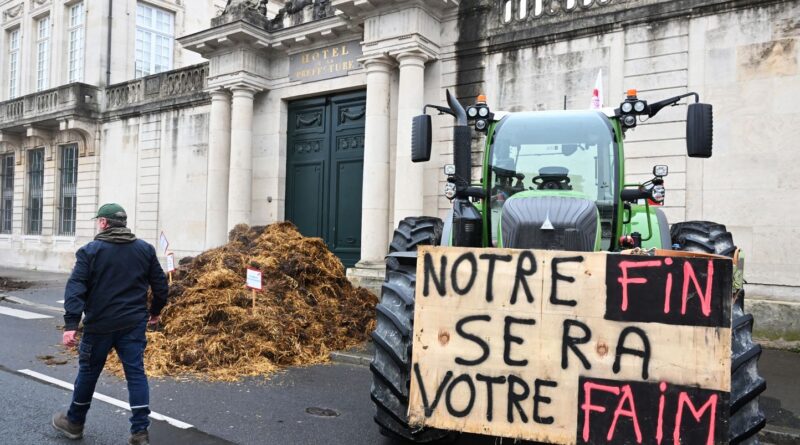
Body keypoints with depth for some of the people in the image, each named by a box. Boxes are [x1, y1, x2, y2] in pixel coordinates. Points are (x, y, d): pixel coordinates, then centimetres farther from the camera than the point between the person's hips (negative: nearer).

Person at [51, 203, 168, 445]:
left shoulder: (90, 250, -5)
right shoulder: (145, 249, 5)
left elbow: (75, 288, -13)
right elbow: (160, 285, 7)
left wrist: (70, 324, -16)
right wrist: (155, 311, 22)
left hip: (100, 325, -2)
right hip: (133, 324, 2)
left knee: (88, 371, 15)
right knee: (136, 372, 2)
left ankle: (74, 422, 33)